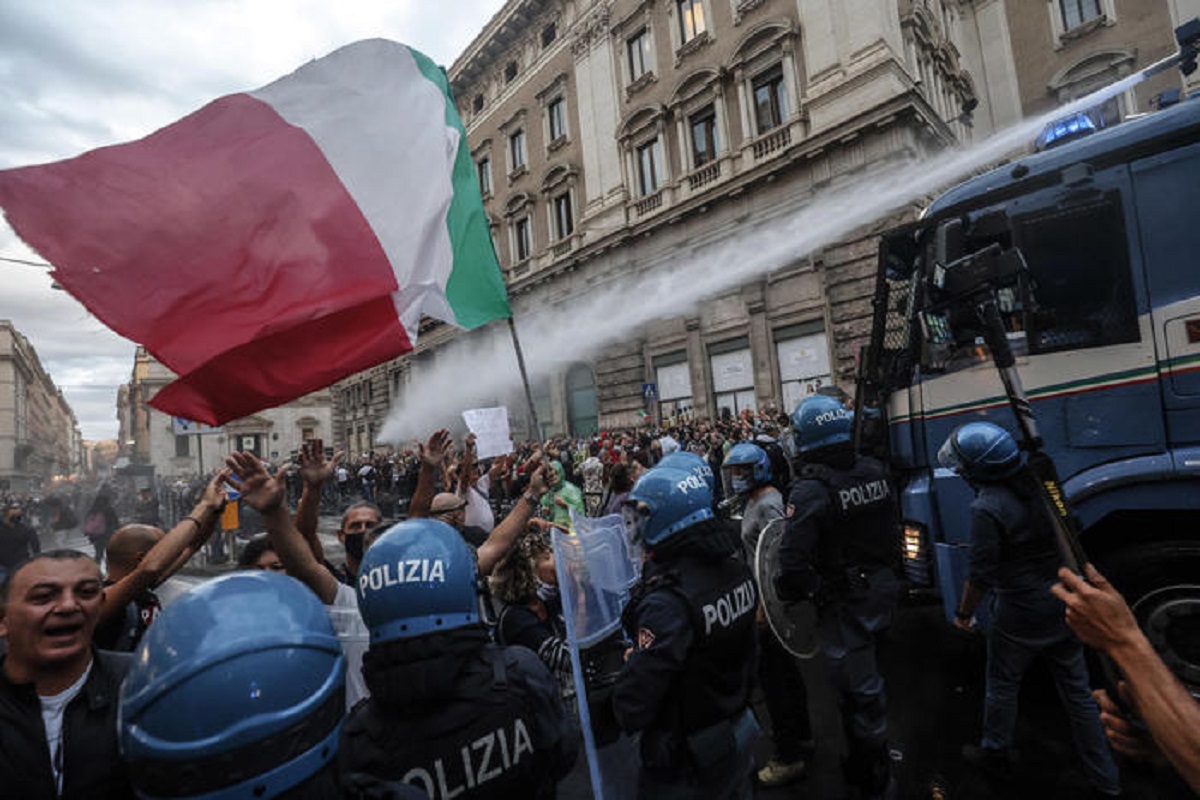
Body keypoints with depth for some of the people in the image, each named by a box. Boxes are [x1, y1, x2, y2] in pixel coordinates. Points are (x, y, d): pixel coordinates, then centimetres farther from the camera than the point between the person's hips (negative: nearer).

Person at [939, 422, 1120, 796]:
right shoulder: (1037, 483, -4)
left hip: (1021, 615, -7)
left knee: (1002, 687, 14)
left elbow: (981, 574, -20)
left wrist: (964, 613, -4)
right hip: (1065, 607, 7)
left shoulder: (987, 508, -26)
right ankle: (1105, 780, 32)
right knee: (1077, 692, 20)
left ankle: (995, 754, 33)